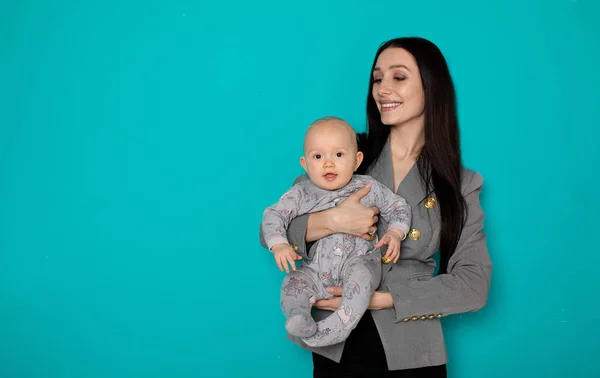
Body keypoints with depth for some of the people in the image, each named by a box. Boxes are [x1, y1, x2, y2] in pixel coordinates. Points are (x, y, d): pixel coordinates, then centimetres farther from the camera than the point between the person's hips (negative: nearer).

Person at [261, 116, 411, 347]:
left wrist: (395, 234, -10)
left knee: (360, 272, -34)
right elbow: (273, 214, 1)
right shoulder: (301, 194, 1)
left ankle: (340, 327, -40)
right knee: (294, 281, -21)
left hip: (359, 261, -2)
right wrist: (279, 245, -17)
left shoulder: (368, 188, 1)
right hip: (318, 271, 3)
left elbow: (398, 208, 9)